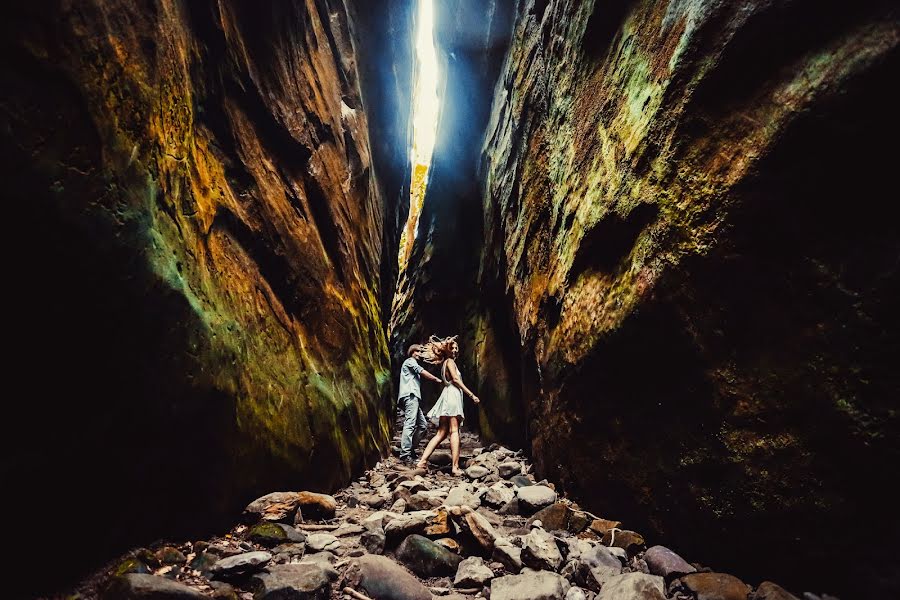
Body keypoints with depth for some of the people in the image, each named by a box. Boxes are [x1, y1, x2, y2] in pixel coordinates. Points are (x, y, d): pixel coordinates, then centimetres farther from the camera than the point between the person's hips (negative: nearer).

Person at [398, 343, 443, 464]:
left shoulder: (412, 363, 34)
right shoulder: (410, 361, 5)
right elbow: (421, 371, -9)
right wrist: (436, 379, -7)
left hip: (413, 396, 10)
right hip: (410, 395, -10)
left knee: (422, 424, 7)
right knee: (410, 424, -18)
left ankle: (411, 448, 8)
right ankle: (405, 454, -24)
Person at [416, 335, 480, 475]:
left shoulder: (445, 363, 26)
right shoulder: (449, 361, -1)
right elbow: (455, 379, -11)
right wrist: (472, 395, -12)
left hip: (447, 396, 9)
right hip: (452, 395, -9)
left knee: (441, 433, 5)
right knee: (454, 431, -13)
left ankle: (422, 461, -2)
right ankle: (456, 467, -18)